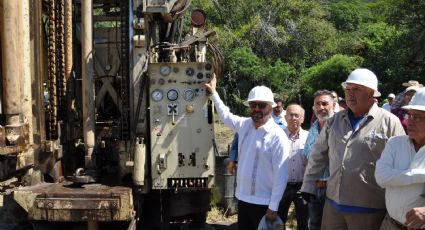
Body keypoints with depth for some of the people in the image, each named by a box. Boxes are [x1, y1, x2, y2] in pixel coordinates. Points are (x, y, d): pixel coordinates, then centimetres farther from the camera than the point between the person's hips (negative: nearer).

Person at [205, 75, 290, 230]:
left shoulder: (278, 136, -16)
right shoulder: (245, 125, 3)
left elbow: (281, 176, -17)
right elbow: (225, 115, 23)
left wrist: (273, 208, -17)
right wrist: (213, 93, 23)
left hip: (263, 203, -6)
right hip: (243, 198, 6)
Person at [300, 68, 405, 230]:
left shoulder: (389, 122, -6)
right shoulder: (335, 120, 9)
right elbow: (318, 154, 15)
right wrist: (309, 184, 13)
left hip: (368, 210, -4)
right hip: (333, 203, 5)